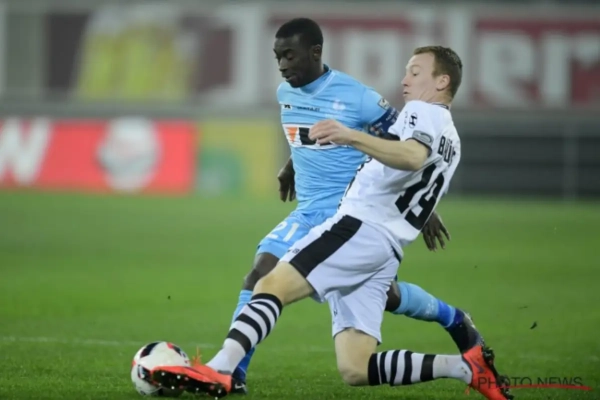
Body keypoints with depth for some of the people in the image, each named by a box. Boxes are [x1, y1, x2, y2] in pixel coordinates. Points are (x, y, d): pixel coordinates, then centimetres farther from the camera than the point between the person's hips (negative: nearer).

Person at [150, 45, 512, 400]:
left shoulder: (422, 112, 0)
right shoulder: (450, 141, 29)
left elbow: (413, 157, -24)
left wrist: (351, 137, -39)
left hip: (360, 226, -9)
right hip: (386, 252, 9)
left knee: (272, 285, -21)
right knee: (356, 371, 2)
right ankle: (466, 367, -2)